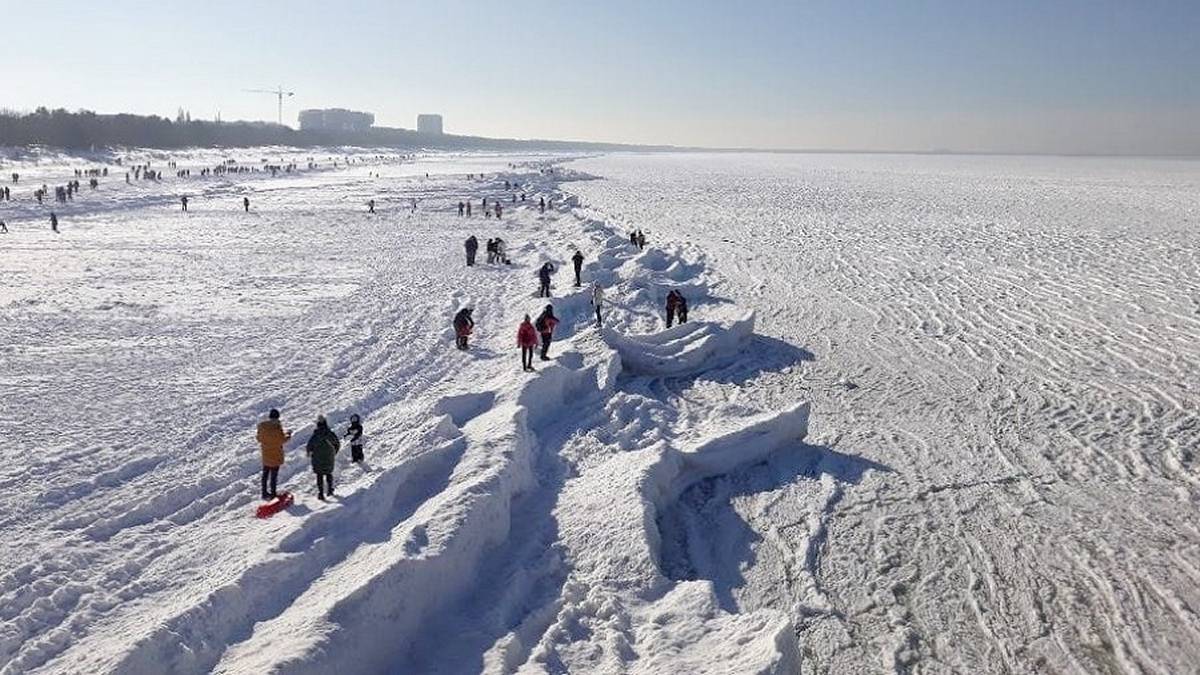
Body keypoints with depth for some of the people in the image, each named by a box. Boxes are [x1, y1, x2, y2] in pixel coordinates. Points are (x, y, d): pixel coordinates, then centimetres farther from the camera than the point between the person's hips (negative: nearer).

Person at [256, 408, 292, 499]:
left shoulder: (261, 425, -5)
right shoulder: (277, 426, -22)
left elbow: (259, 438, 5)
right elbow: (282, 440, -16)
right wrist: (288, 435, 2)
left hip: (265, 455, 5)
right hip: (275, 455, -5)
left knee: (265, 474, 17)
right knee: (274, 476, 3)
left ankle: (264, 493, 27)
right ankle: (273, 494, 8)